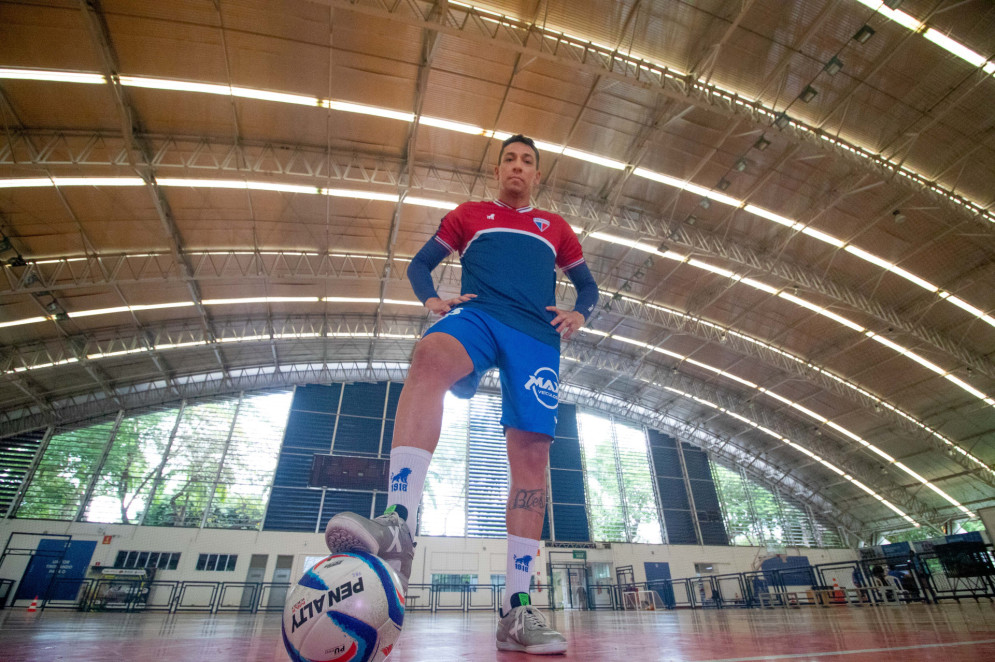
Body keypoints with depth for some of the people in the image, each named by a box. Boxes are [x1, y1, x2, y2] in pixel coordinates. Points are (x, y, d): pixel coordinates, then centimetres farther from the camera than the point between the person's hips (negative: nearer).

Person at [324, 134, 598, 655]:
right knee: (429, 354, -38)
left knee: (531, 454, -11)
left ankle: (516, 611, -5)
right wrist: (431, 299, 1)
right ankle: (397, 526, -46)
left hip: (537, 334, 2)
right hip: (476, 313, -1)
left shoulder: (555, 227, 29)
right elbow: (420, 264, 24)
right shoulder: (469, 215, 26)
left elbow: (588, 285, 29)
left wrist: (579, 313, 5)